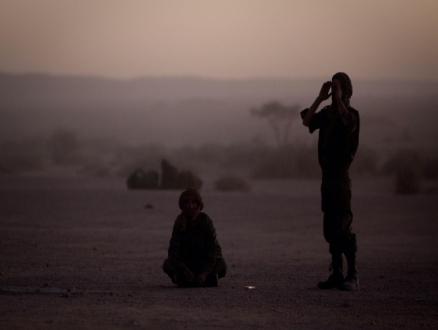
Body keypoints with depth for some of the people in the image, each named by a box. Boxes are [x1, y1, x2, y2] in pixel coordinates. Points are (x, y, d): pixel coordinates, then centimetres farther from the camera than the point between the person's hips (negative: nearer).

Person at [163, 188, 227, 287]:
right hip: (185, 263, 0)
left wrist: (205, 272, -30)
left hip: (204, 262, 0)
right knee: (167, 264, -29)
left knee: (221, 263, -31)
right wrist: (185, 270, -32)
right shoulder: (180, 223, -10)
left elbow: (215, 249, -18)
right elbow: (173, 250, -17)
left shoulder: (205, 220, -13)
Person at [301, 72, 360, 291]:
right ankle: (337, 274, 12)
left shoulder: (352, 114, -6)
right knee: (330, 227, 8)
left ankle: (352, 275, -8)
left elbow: (348, 122, -28)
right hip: (327, 176, 7)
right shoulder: (327, 113, 13)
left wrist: (339, 99, -21)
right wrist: (320, 98, -5)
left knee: (343, 226, -11)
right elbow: (307, 121, 0)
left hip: (341, 176, -7)